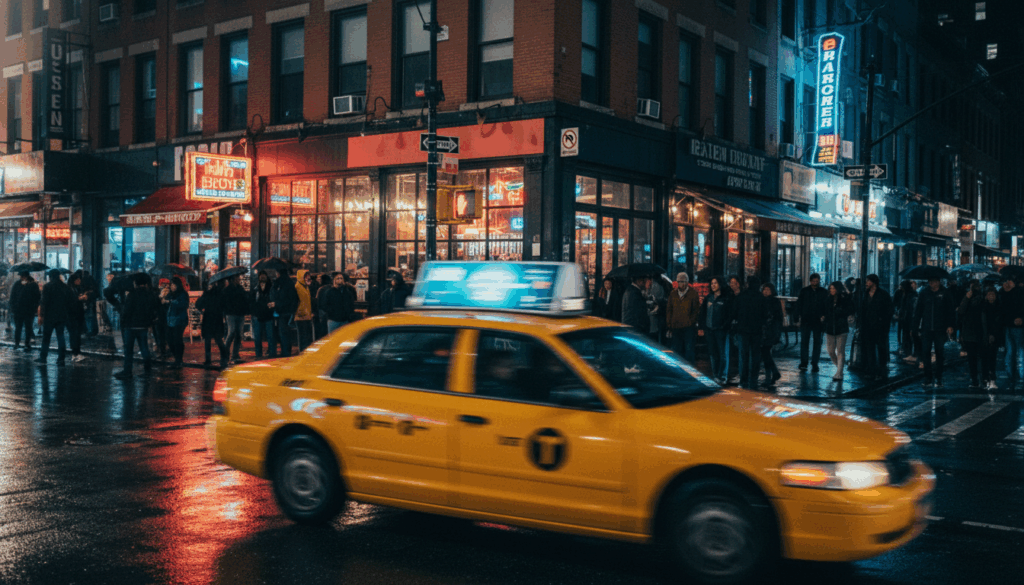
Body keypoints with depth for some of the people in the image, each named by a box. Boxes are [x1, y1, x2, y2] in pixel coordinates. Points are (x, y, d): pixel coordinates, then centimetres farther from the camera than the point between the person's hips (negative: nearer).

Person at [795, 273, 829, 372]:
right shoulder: (804, 291, 5)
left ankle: (815, 364, 13)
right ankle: (803, 363, 1)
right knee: (804, 341, -2)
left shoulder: (823, 292, 6)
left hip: (818, 321, 1)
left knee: (817, 342, 5)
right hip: (806, 320, -1)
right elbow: (799, 304, 5)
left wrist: (823, 316, -8)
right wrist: (799, 318, -4)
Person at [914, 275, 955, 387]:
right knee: (925, 352, -1)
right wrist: (915, 326, 3)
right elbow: (918, 311, 9)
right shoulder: (924, 294, 6)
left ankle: (938, 378, 12)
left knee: (939, 353, 4)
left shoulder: (945, 294, 0)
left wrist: (950, 325, -7)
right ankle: (928, 378, 8)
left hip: (940, 329, -2)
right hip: (926, 328, 2)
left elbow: (950, 311, 2)